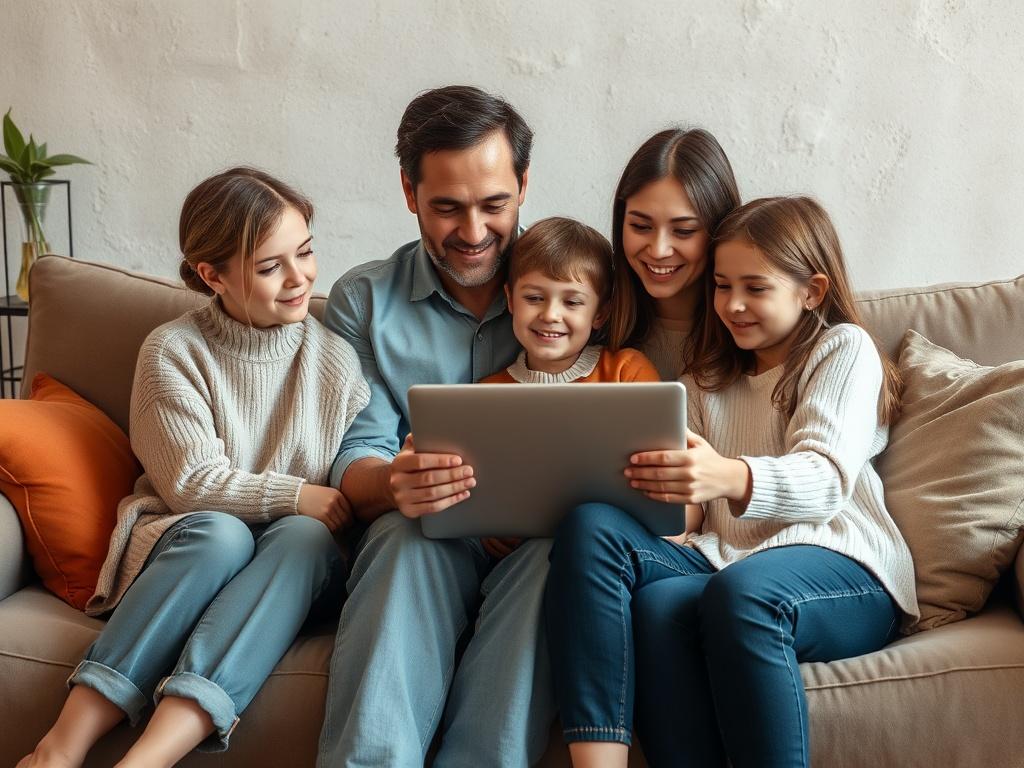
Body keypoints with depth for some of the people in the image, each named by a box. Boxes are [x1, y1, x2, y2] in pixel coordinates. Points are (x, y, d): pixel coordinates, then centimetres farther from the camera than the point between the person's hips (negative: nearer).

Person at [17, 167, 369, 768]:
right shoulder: (174, 351, -2)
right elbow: (192, 483, -7)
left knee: (305, 536, -34)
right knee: (219, 532, -35)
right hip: (184, 544, -1)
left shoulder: (335, 355, 3)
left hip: (296, 563, 1)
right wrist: (298, 496, -17)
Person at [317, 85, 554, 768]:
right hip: (418, 553, 0)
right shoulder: (363, 301, 9)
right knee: (411, 534, -34)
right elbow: (355, 462, 3)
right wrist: (392, 484, -24)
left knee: (556, 550, -34)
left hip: (539, 541, 0)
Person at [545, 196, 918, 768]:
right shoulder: (706, 382, 26)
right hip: (724, 554, 5)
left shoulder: (844, 348, 9)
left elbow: (826, 480, -10)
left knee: (742, 590, -40)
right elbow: (683, 496, 11)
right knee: (593, 528, -25)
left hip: (840, 567, -4)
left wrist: (730, 478, -31)